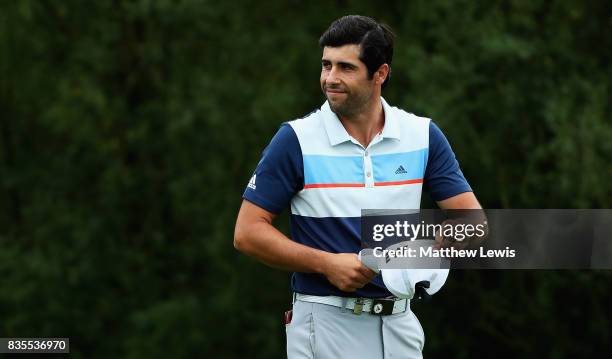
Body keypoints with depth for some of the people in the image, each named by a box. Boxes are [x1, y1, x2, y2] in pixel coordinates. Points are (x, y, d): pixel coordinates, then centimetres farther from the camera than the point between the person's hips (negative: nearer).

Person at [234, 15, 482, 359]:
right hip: (325, 326, -3)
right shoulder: (296, 140, -7)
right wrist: (327, 264, -17)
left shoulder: (423, 135, 1)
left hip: (400, 326, 3)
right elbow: (248, 232, -7)